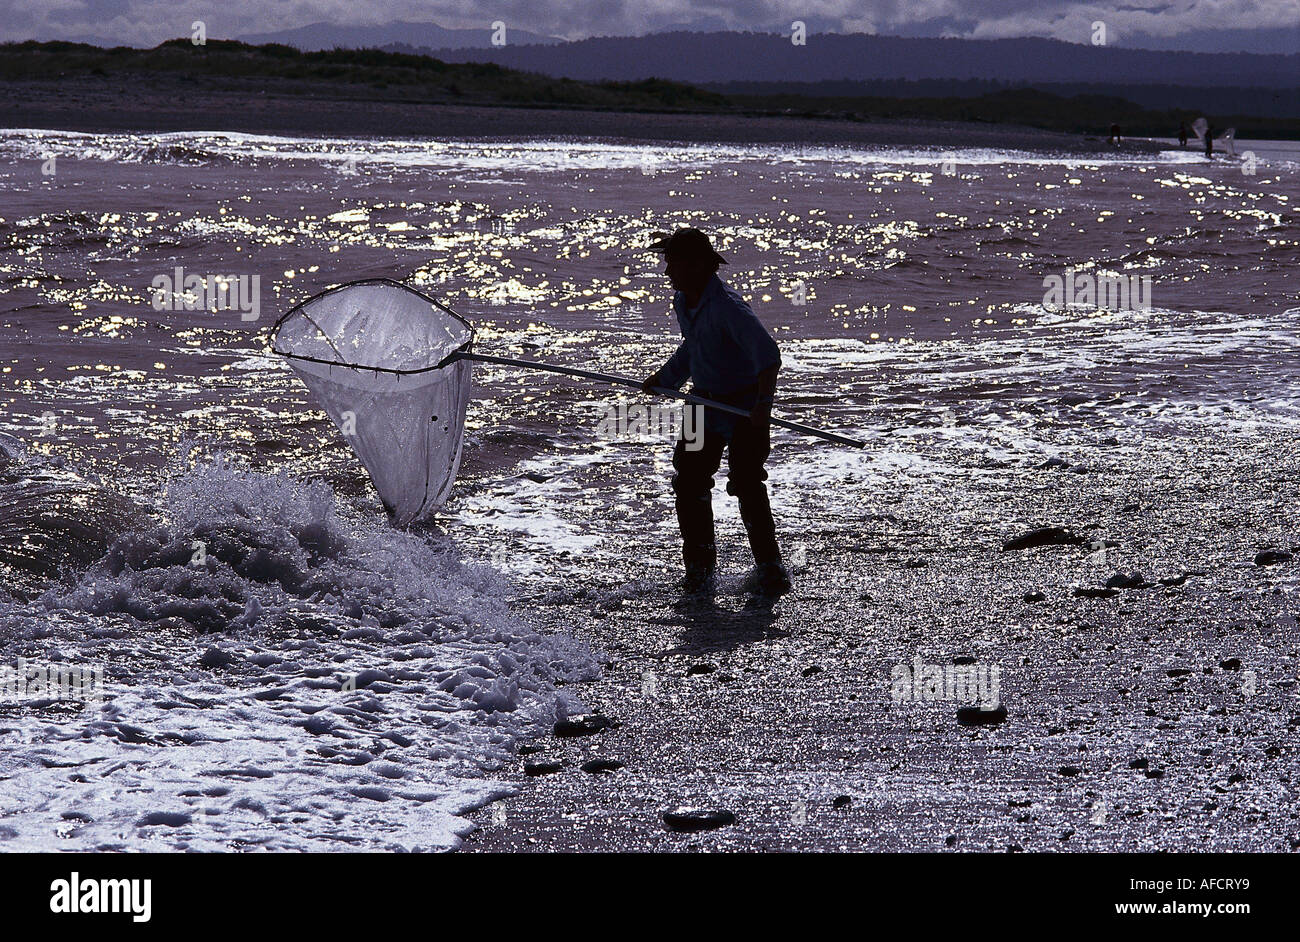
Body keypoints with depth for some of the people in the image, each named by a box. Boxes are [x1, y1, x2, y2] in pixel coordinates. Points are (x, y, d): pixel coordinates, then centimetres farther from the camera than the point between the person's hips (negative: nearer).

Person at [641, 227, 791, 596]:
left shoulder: (728, 307, -25)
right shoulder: (682, 303, 4)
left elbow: (767, 353, -34)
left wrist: (763, 403, -43)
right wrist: (664, 378, 31)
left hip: (745, 408, -8)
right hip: (705, 402, 8)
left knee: (745, 485, -13)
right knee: (689, 482, 6)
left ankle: (770, 570, -2)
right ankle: (700, 569, 18)